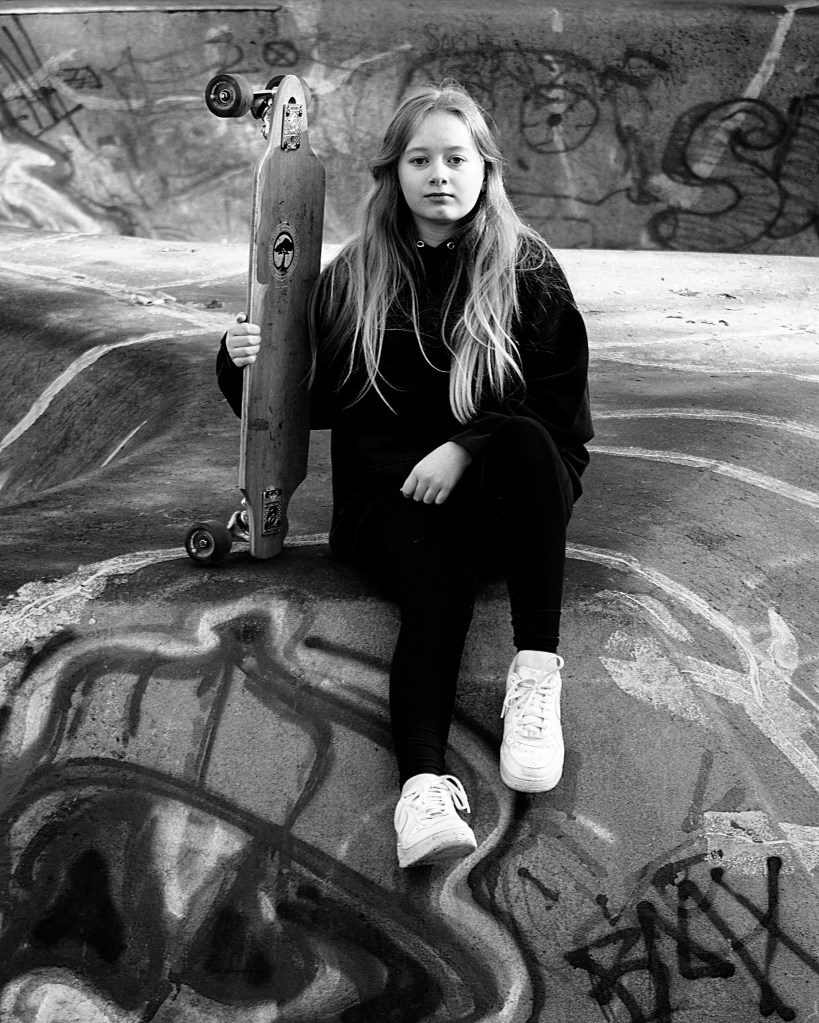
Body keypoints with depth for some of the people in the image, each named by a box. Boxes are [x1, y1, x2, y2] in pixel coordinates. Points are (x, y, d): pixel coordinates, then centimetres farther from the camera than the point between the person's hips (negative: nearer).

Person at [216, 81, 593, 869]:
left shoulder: (527, 270, 3)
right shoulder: (352, 278, 9)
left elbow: (561, 405, -1)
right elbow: (319, 403, 14)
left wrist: (467, 447, -15)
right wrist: (247, 364, -5)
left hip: (497, 484, 0)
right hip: (390, 493, 0)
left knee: (523, 443, -34)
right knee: (436, 577, -32)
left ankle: (536, 672, -37)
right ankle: (424, 782, -52)